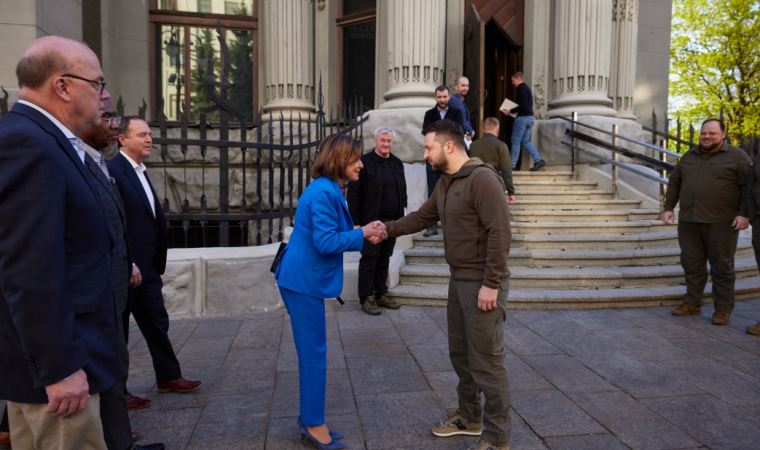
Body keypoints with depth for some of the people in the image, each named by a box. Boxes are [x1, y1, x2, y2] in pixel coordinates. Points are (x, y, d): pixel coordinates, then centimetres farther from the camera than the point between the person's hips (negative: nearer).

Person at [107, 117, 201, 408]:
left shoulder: (141, 172, 14)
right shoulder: (112, 170, -15)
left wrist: (155, 264, 12)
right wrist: (128, 265, -21)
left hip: (147, 268, 9)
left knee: (157, 323, 16)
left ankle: (168, 377, 29)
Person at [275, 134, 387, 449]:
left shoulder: (330, 190, 13)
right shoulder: (323, 192, -19)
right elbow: (325, 242, -23)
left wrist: (364, 236, 2)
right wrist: (362, 234, -13)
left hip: (304, 279, 10)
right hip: (303, 281, -10)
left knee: (311, 352, 16)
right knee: (314, 353, 0)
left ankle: (310, 421, 28)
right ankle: (314, 424, 15)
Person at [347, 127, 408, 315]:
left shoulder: (397, 163, 12)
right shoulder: (365, 162, -6)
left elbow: (402, 190, 16)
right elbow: (354, 194, -9)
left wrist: (401, 216, 10)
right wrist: (356, 221, -13)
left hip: (392, 221, 6)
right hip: (371, 221, -5)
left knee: (384, 259, 12)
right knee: (369, 259, 1)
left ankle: (381, 294, 23)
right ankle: (366, 298, 10)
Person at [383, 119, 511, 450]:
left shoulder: (482, 178, -17)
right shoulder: (445, 183, 12)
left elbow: (499, 232, -22)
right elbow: (422, 217, 18)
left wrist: (491, 284, -23)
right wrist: (387, 229, 6)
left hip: (482, 284, -9)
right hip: (458, 280, 9)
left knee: (486, 361, 0)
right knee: (460, 353, 19)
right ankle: (469, 417, 36)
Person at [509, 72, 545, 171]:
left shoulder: (522, 89, -13)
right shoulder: (526, 88, 18)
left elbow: (523, 106, -21)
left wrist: (511, 111, -13)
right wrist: (513, 109, 17)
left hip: (523, 117, -10)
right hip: (530, 117, 10)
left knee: (515, 141, -2)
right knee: (526, 141, 12)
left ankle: (512, 165, 2)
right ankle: (538, 160, 2)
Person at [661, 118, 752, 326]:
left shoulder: (737, 157, 0)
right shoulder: (688, 157, 14)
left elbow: (748, 186, -5)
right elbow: (674, 183, 18)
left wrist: (744, 214, -13)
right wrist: (668, 207, 10)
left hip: (721, 223, -4)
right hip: (689, 222, 4)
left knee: (722, 267, 3)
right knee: (692, 264, 9)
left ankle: (723, 309, 12)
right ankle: (692, 302, 20)